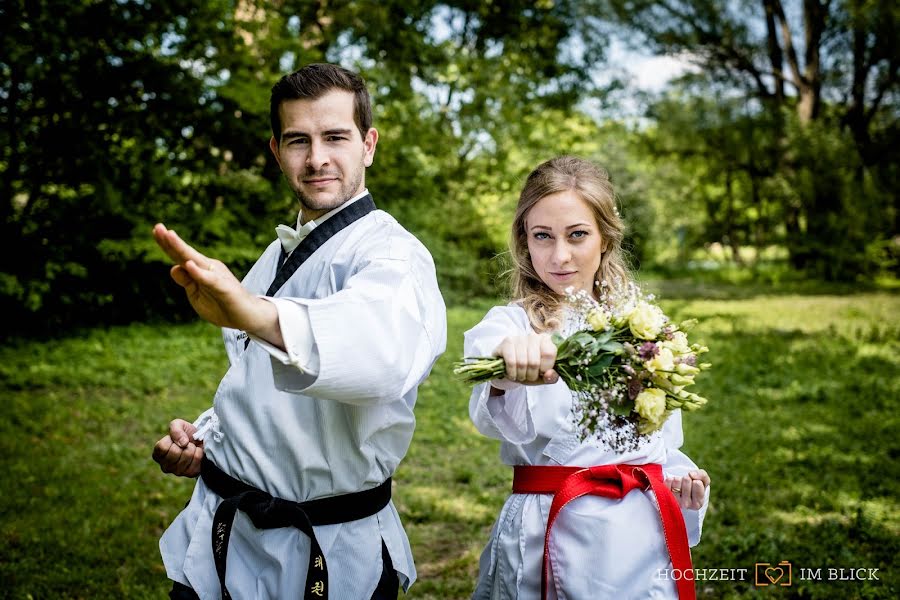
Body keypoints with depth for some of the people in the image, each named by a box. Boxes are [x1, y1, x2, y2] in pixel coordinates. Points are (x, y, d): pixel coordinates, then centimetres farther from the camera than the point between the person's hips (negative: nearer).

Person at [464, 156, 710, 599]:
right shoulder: (507, 325, -8)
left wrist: (685, 483, -5)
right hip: (551, 542, -3)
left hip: (646, 536, 4)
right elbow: (498, 418, -31)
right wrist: (510, 369, -52)